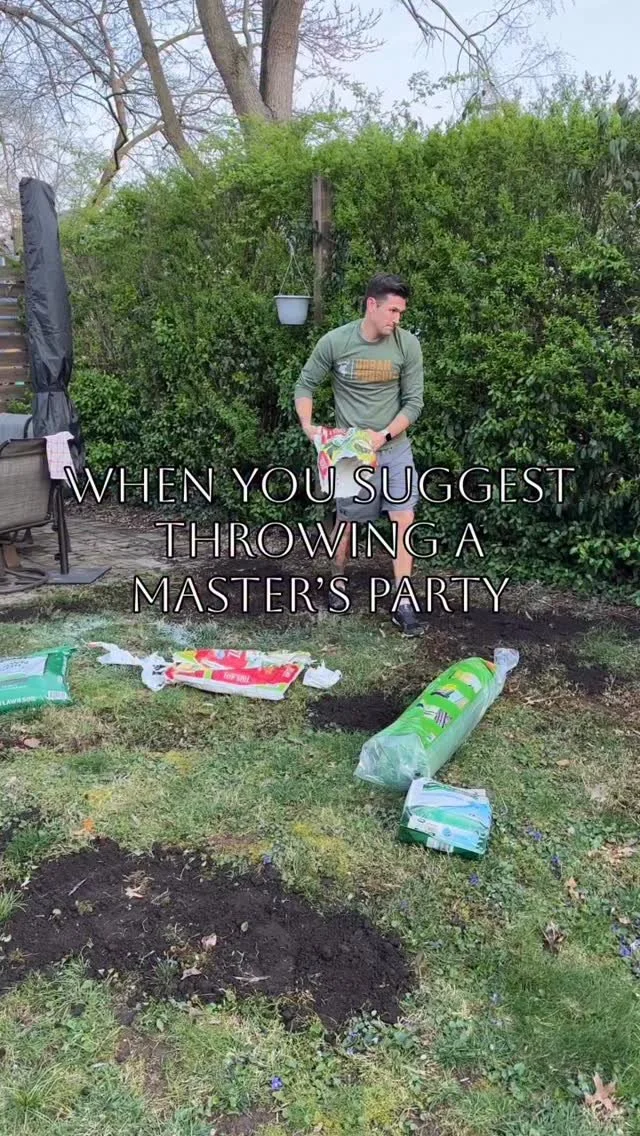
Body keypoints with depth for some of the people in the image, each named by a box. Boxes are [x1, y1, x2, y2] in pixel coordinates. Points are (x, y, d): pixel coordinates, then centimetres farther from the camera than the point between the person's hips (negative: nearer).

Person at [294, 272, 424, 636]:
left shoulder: (408, 344, -8)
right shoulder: (334, 342, -11)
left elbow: (414, 402, -6)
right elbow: (306, 384, 0)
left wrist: (383, 435, -17)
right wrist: (308, 425, -15)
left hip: (395, 448, 1)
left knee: (404, 521, -4)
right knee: (347, 521, 10)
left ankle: (403, 605, 3)